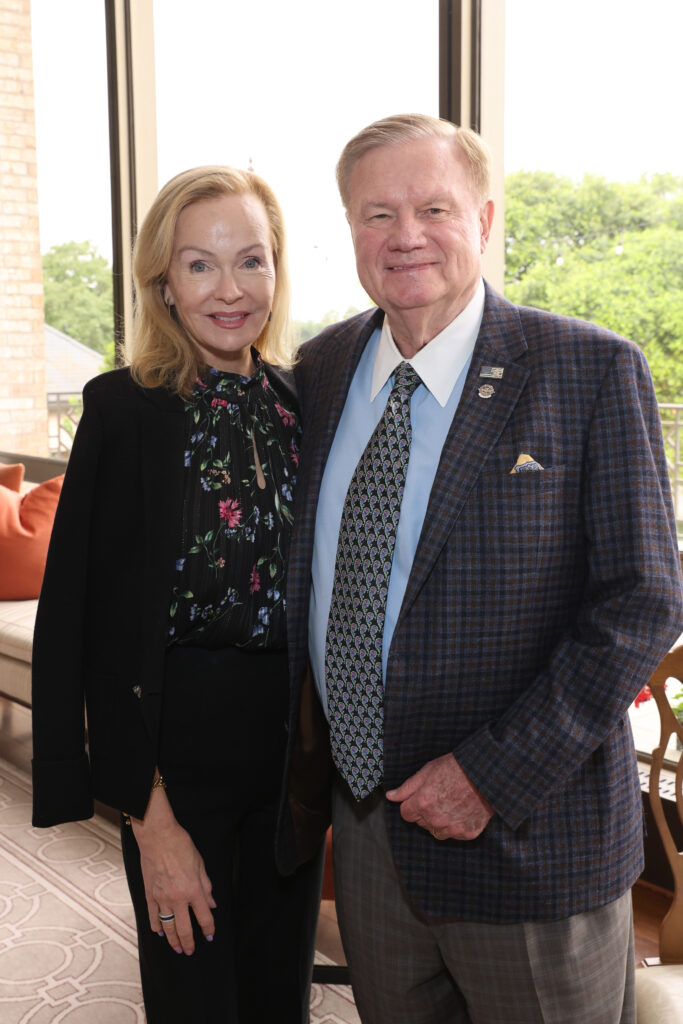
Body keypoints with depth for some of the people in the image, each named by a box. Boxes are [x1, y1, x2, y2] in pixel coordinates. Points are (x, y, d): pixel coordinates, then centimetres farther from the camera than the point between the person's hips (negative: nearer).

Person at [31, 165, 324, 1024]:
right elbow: (99, 624, -12)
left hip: (296, 740, 4)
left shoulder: (305, 402, 2)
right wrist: (150, 816, -13)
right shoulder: (126, 412, -12)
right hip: (178, 748, -4)